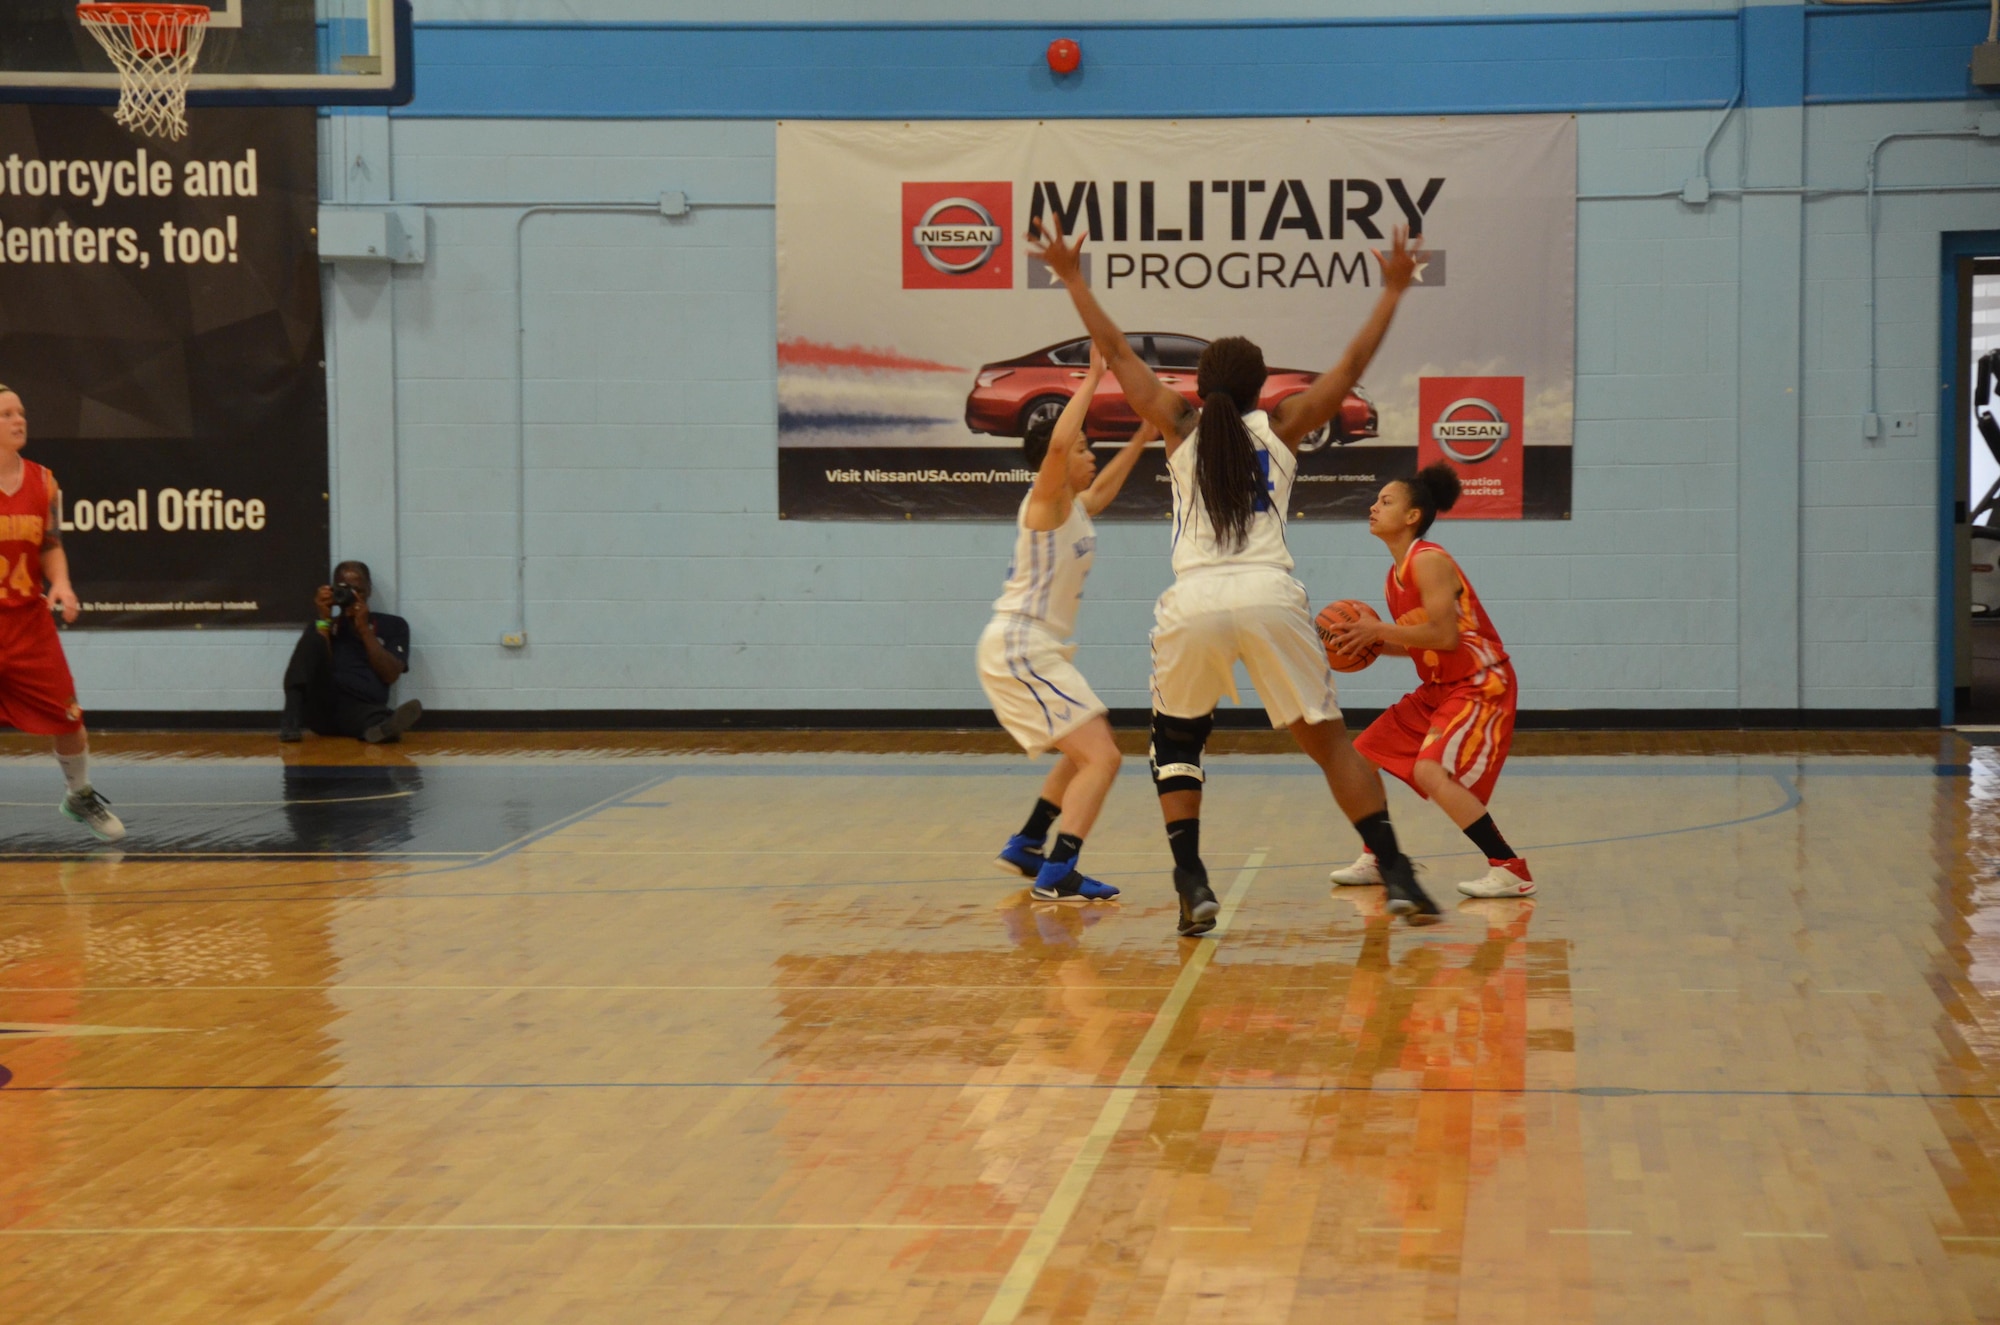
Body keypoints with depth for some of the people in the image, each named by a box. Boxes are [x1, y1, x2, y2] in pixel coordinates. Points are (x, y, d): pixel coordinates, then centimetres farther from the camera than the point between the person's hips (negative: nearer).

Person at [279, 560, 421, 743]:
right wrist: (324, 620, 3)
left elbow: (390, 675, 4)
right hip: (321, 706, 2)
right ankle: (291, 720, -35)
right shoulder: (326, 622, 22)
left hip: (361, 708, -2)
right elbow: (315, 663, 6)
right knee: (314, 639, -23)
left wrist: (364, 629, 0)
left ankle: (380, 726, -75)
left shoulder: (392, 625, 19)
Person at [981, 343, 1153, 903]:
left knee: (1087, 750, 27)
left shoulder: (1075, 508, 14)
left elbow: (1106, 485, 38)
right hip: (1019, 646, -10)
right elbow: (1056, 443, -33)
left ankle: (1025, 846, 33)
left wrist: (1144, 436, 38)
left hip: (1035, 649, 10)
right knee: (1101, 756, -17)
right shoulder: (1045, 501, -12)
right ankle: (1057, 875, -24)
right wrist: (1091, 381, -26)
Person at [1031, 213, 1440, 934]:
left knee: (1176, 741, 19)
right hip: (1270, 596, 0)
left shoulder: (1179, 427, 16)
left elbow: (1116, 351, 25)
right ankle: (1397, 878, 2)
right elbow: (1353, 363, 23)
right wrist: (1392, 292, 34)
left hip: (1193, 601, 0)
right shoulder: (1283, 426, 16)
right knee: (1330, 740, 10)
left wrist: (1071, 276, 35)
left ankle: (1192, 885, 4)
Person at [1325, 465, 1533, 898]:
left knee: (1431, 771, -27)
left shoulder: (1429, 561, -17)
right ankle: (1376, 861, 24)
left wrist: (1380, 630, -18)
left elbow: (1444, 635, -25)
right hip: (1438, 688, 10)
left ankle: (1510, 870, -23)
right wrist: (1368, 641, 3)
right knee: (1364, 753, 11)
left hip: (1480, 686, -10)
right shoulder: (1397, 573, 11)